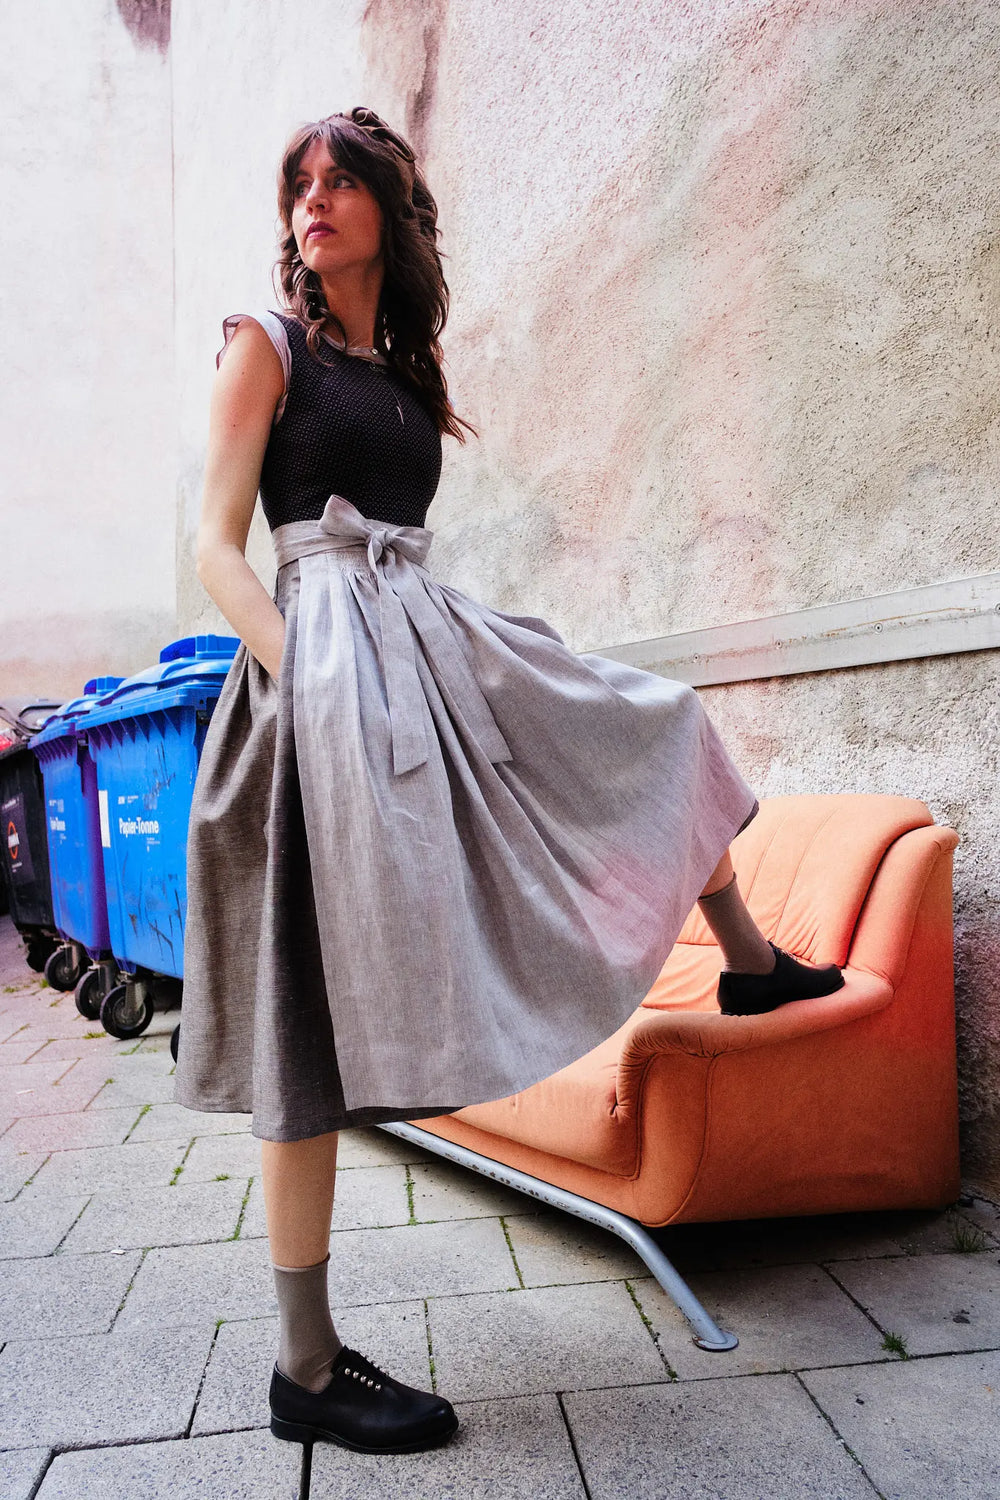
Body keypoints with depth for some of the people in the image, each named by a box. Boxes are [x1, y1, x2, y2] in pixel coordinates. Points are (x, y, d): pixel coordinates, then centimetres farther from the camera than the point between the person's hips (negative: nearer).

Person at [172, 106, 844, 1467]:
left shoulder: (407, 371, 21)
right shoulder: (268, 343, 3)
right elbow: (218, 550, -6)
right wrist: (308, 678, -19)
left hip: (432, 648, 8)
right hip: (326, 659, -7)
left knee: (659, 728, 15)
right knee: (317, 1022, -9)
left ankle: (750, 962, 36)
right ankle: (307, 1370, 3)